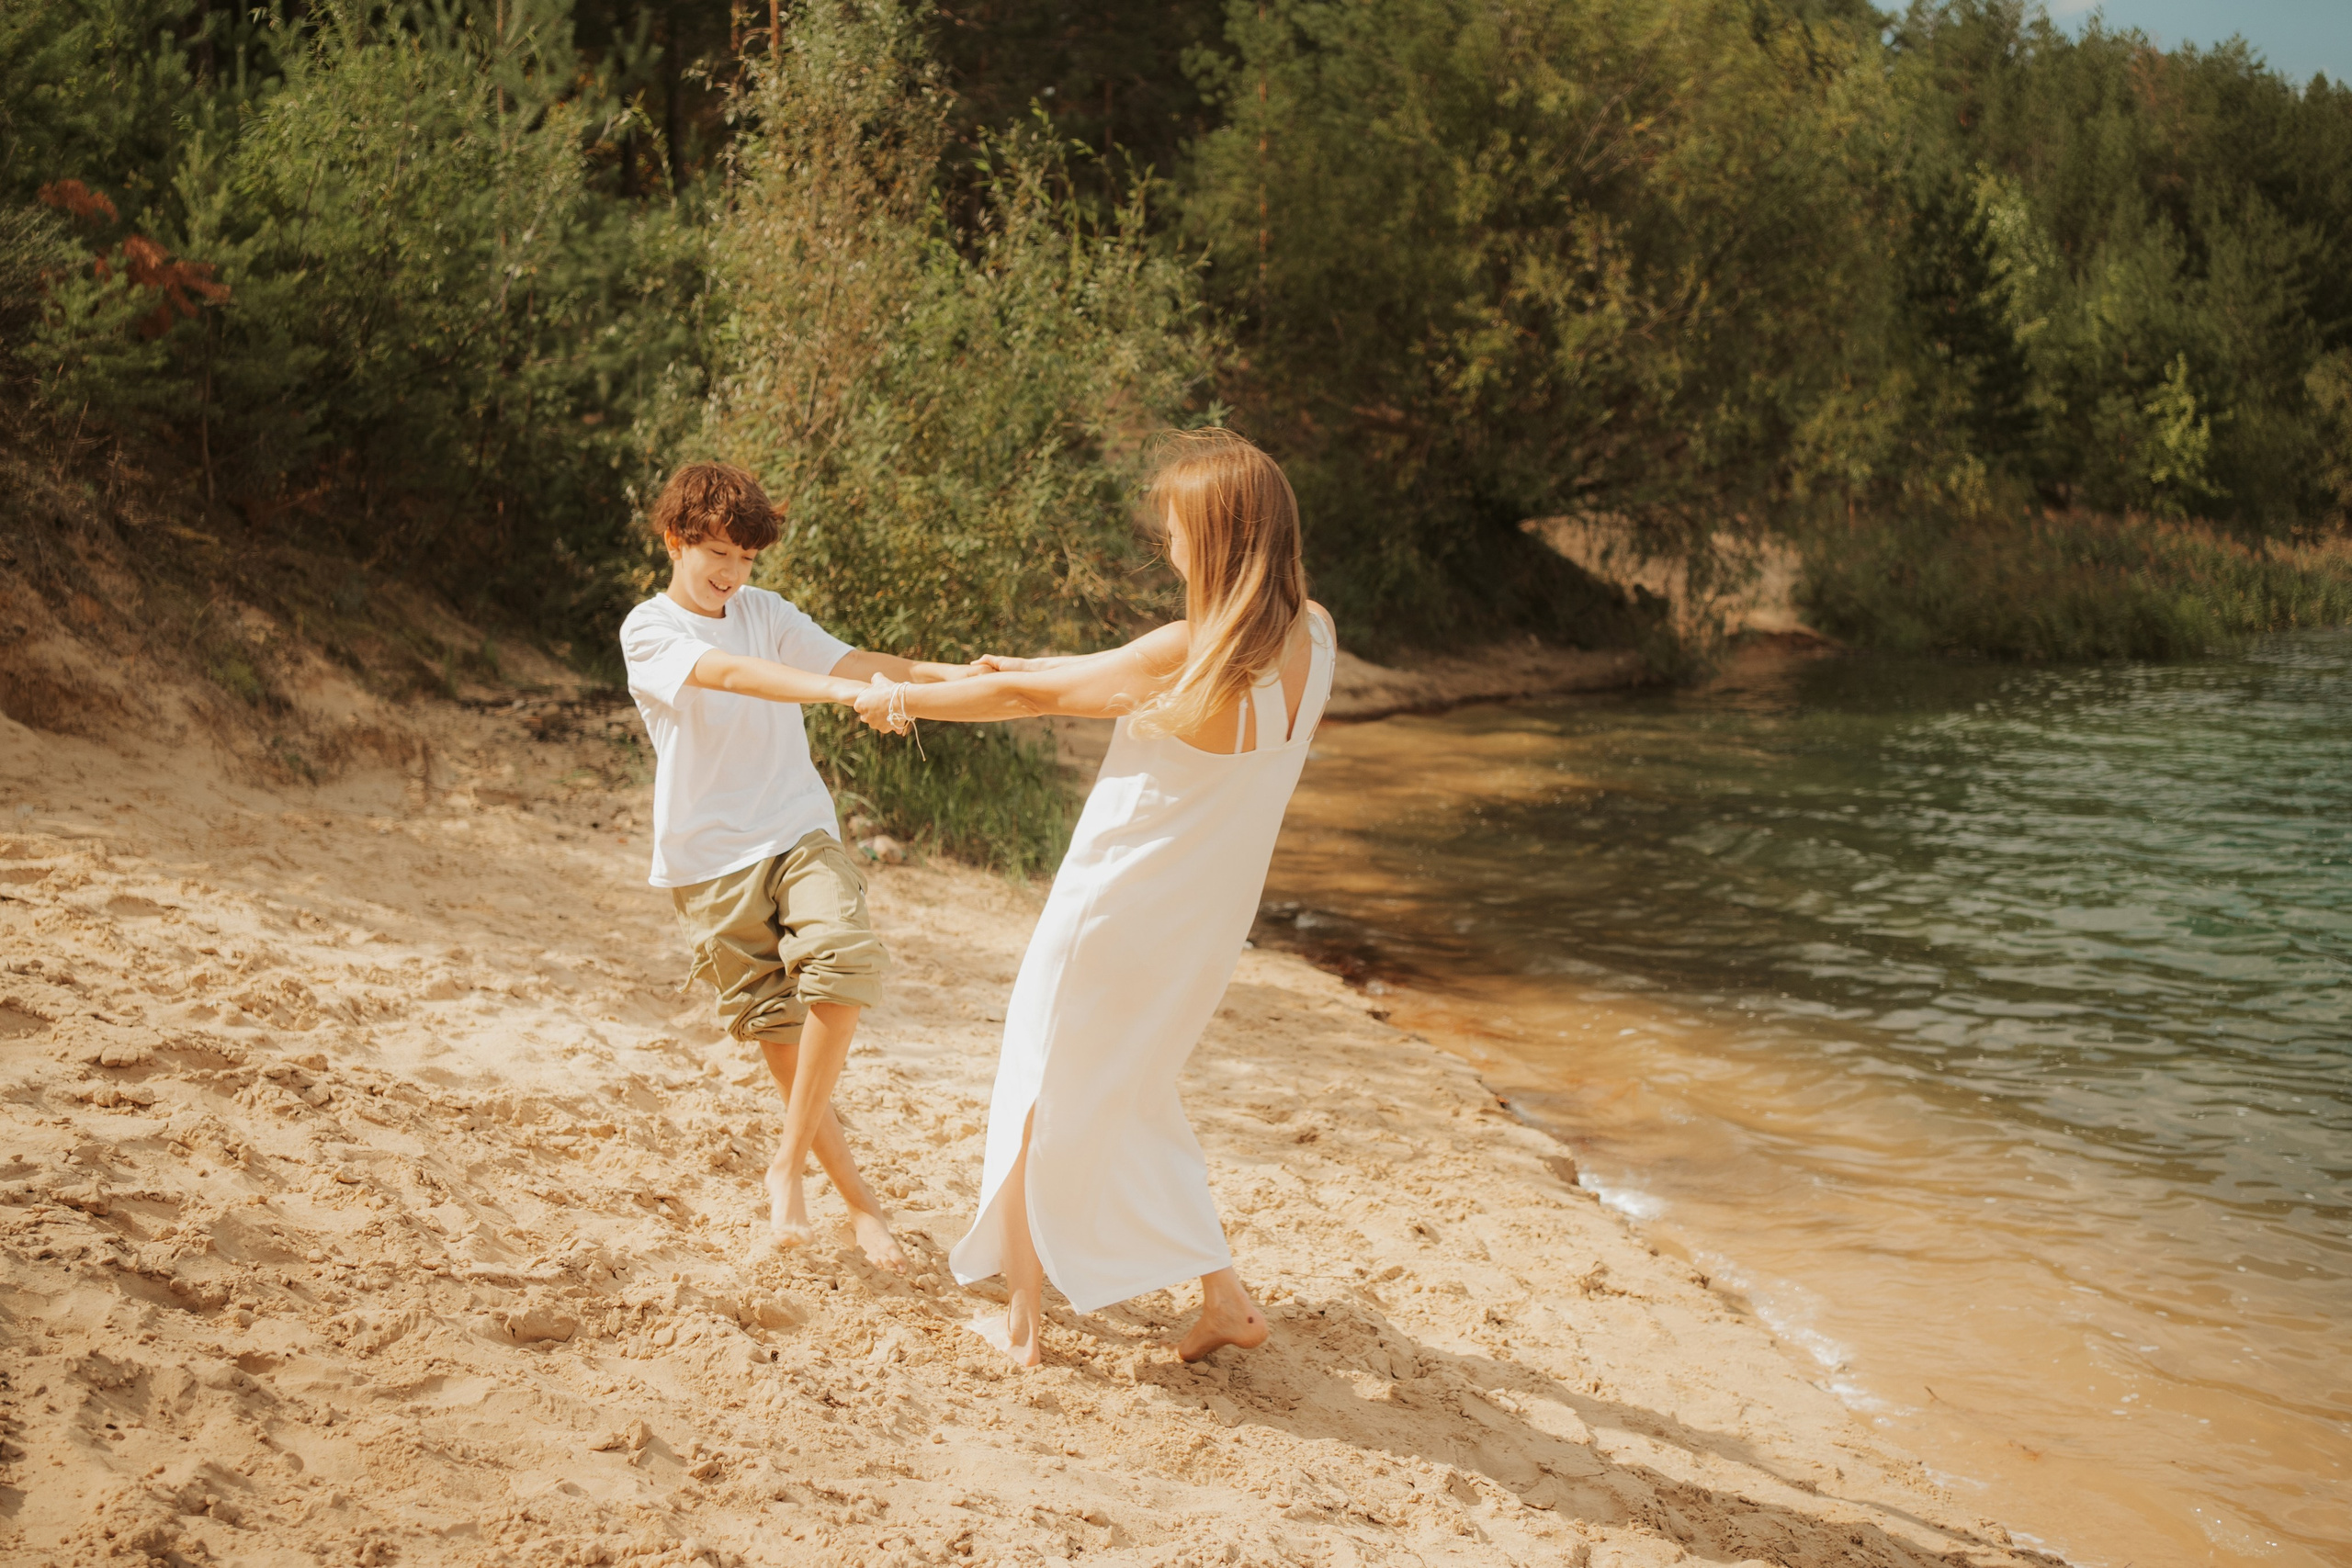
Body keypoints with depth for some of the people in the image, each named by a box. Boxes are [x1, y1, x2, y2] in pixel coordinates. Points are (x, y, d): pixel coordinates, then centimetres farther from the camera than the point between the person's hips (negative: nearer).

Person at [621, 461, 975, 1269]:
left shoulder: (765, 611, 12)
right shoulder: (649, 630, -3)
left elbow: (846, 659, -2)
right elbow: (730, 673, -23)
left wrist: (943, 674, -21)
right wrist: (845, 691, -38)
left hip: (798, 831, 3)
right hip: (710, 857, -2)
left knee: (845, 958, -24)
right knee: (777, 1027, -1)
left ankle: (790, 1163, -12)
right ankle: (855, 1194, 15)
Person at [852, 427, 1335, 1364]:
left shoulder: (1188, 655, -24)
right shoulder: (1312, 638, -4)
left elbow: (1019, 699, -13)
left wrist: (900, 699, 2)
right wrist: (1041, 668, 19)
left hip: (1115, 917, -6)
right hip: (1206, 926, 6)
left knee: (1041, 1100, 15)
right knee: (1133, 1099, 25)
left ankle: (1023, 1316, 26)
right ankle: (1222, 1296, 23)